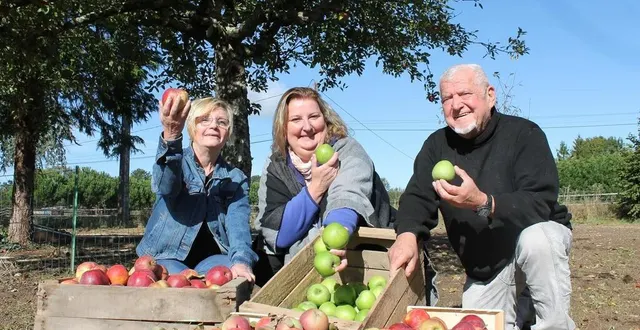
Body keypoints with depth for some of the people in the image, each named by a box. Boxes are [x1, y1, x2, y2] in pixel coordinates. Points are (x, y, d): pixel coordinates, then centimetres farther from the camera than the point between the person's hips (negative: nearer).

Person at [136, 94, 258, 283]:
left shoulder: (236, 179, 6)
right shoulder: (178, 162, -1)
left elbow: (238, 223, -13)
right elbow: (164, 187, -27)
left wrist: (241, 260, -36)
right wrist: (171, 136, -46)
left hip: (212, 257, 2)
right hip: (166, 257, -1)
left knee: (230, 273, -32)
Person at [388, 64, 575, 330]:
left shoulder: (524, 134, -19)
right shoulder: (436, 145, -4)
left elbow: (540, 204, -29)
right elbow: (417, 197, -13)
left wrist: (483, 203, -46)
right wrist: (407, 233, -36)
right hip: (484, 267, 5)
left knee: (535, 241, -37)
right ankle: (516, 305, 29)